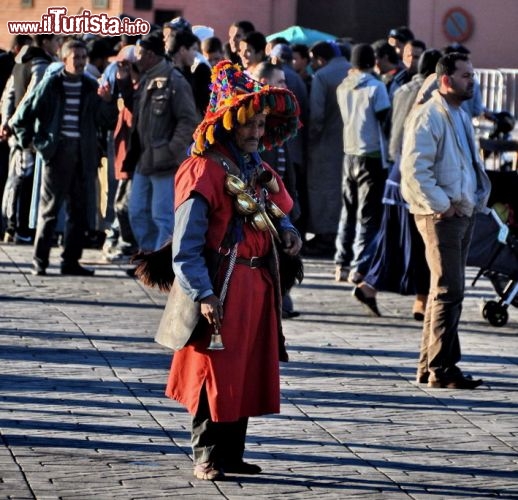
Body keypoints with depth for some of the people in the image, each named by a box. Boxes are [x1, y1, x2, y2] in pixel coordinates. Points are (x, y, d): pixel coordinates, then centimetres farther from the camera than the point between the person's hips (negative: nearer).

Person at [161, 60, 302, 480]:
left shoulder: (257, 169, 13)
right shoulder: (204, 171, -13)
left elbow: (276, 211, 26)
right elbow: (186, 245, -17)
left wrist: (287, 230, 2)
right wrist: (203, 295, -23)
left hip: (258, 283, 8)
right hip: (220, 287, -8)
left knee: (248, 372, 11)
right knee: (216, 371, -3)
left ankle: (231, 454, 20)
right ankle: (206, 457, 6)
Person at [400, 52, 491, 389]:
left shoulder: (461, 117, 18)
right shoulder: (429, 117, -13)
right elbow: (414, 169, -21)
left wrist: (479, 197, 14)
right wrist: (442, 205, -19)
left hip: (465, 213, 10)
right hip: (441, 216, -10)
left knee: (445, 291, 13)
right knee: (449, 292, -10)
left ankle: (430, 367, 19)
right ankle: (441, 369, -6)